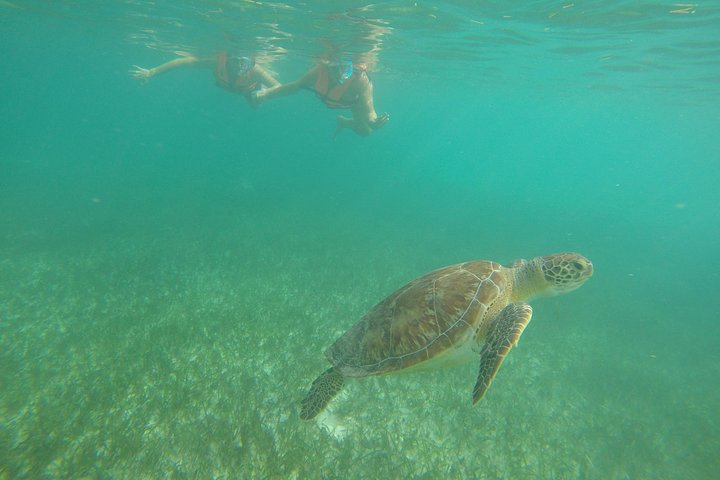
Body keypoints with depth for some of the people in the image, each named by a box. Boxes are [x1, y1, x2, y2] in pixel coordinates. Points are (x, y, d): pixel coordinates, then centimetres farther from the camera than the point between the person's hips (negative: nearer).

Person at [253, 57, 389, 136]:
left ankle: (344, 122, 29)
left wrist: (373, 122, -77)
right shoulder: (319, 71, -40)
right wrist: (266, 93, -30)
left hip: (355, 98, -2)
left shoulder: (361, 81, -48)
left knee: (364, 131, 0)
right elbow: (295, 85, -25)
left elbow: (369, 114, -52)